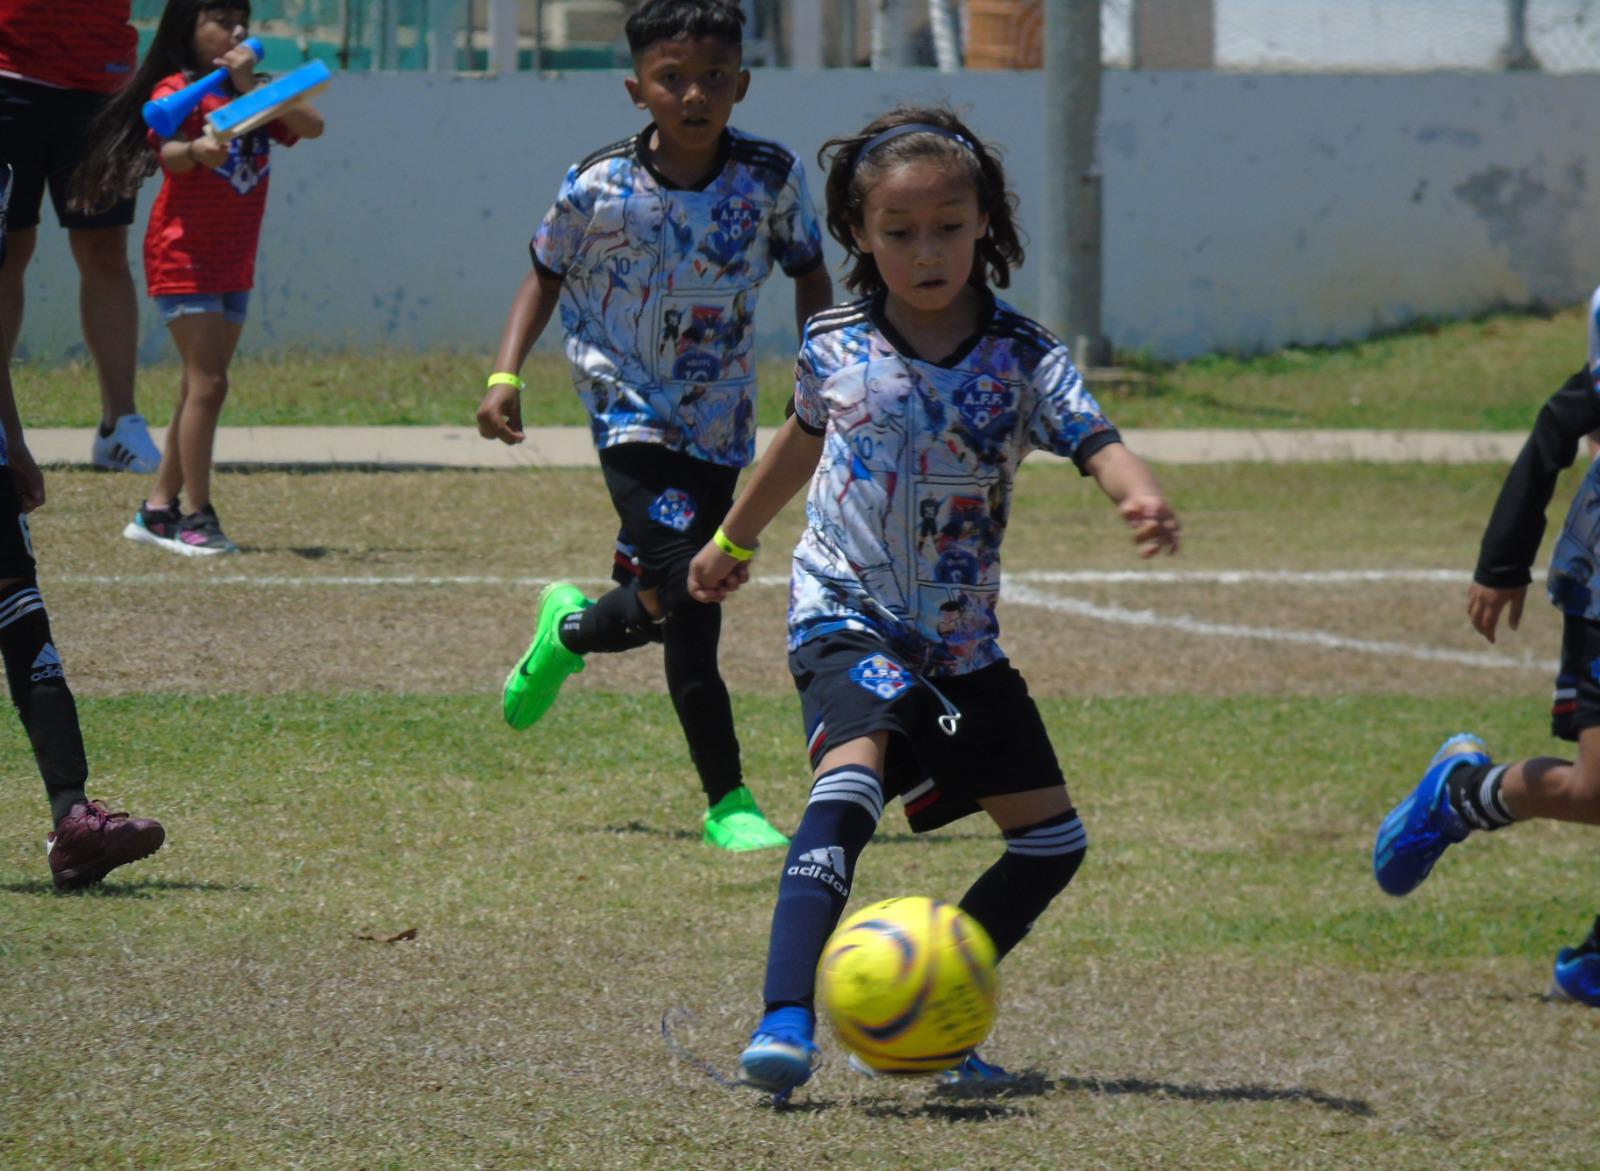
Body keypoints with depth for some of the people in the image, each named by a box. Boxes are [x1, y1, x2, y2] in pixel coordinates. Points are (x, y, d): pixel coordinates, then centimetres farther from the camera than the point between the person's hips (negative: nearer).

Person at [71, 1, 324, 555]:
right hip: (184, 257, -7)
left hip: (234, 261, 7)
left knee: (202, 387, 10)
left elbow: (312, 126, -5)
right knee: (208, 384, -13)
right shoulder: (176, 91, -8)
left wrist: (252, 87, -14)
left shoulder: (253, 89, 10)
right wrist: (195, 150, -46)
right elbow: (169, 154, -24)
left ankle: (158, 510, 18)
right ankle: (198, 517, -10)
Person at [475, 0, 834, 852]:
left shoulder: (771, 178, -8)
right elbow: (546, 276, 4)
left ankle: (570, 630, 48)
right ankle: (727, 801, -10)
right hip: (632, 416, -3)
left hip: (720, 422, 3)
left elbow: (809, 277, 8)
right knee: (684, 593, -19)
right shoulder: (597, 188, -13)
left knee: (664, 606, 10)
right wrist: (505, 376, -7)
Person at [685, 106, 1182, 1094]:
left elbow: (1094, 440, -22)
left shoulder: (1023, 359, -6)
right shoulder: (835, 349, -3)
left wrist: (1141, 495, -46)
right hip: (850, 616, -3)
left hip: (965, 638, 3)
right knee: (852, 781, -30)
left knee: (1052, 840, 3)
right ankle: (786, 1020, -39)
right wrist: (733, 541, 33)